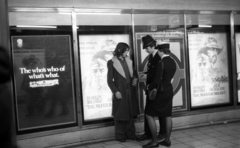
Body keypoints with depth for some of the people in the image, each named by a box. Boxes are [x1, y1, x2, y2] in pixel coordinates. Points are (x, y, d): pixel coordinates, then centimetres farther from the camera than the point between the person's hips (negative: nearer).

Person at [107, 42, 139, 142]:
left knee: (130, 113, 12)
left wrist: (135, 78, -3)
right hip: (120, 92, -5)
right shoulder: (112, 62, -7)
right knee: (120, 114, 3)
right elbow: (110, 80, -8)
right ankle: (120, 136, 14)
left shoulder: (128, 61, 9)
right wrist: (115, 91, -16)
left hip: (130, 91, 5)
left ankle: (130, 134, 23)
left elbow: (134, 73, 19)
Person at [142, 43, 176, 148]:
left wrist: (149, 87, -1)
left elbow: (157, 81, -21)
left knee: (149, 115, 1)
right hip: (169, 90, 8)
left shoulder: (161, 63, -20)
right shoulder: (173, 62, 5)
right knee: (167, 116, 14)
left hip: (161, 92, -8)